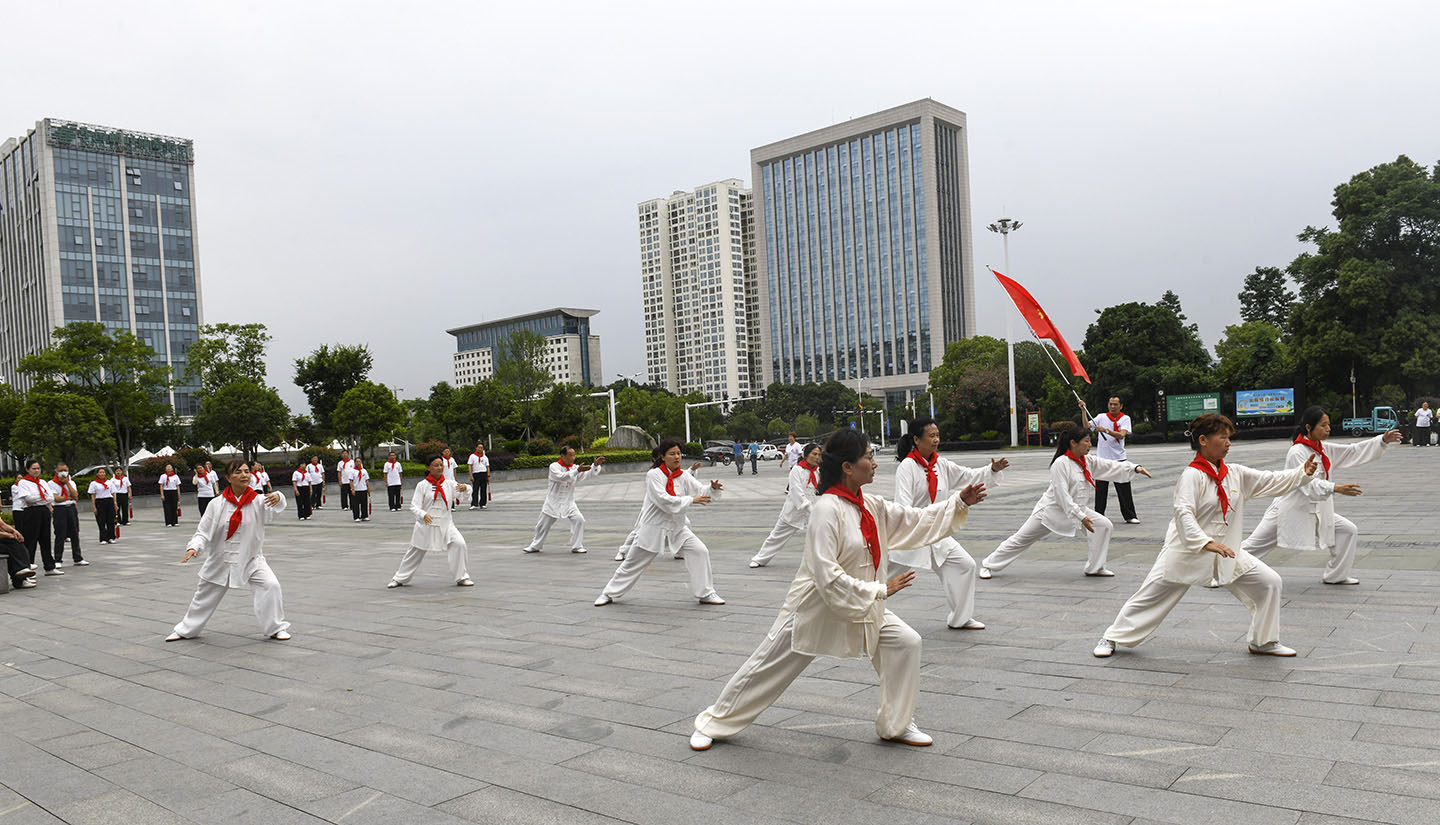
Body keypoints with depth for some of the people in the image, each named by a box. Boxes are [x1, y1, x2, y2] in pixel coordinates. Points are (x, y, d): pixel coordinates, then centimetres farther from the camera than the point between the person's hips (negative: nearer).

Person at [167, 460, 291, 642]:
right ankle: (186, 629, 45)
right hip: (220, 560, 2)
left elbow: (276, 507, -33)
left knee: (270, 585, -23)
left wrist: (277, 498, -55)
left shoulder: (258, 501, -12)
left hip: (251, 559, -2)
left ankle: (276, 628, -6)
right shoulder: (218, 504, -8)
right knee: (205, 596, 19)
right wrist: (194, 547, -21)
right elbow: (203, 532, -4)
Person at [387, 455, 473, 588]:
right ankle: (400, 579, 34)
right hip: (426, 524, -1)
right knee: (415, 552, 12)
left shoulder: (449, 483, 1)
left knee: (459, 543, -20)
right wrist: (424, 515, -31)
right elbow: (414, 506, -10)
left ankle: (461, 577, -6)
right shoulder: (423, 485, -6)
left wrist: (465, 488, -29)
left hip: (445, 523, 1)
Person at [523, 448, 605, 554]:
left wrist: (595, 465, -21)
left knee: (579, 520, -14)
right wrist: (577, 471, -38)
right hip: (553, 502, -3)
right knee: (544, 524, 8)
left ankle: (576, 546, -3)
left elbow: (587, 475, -6)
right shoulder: (554, 466, -13)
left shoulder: (574, 467, 1)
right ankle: (535, 546, 30)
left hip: (568, 502, 3)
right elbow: (561, 477, -31)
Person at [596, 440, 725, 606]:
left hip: (677, 527, 4)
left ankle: (706, 593, 4)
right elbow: (663, 500, -26)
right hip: (654, 527, -4)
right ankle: (609, 594, 25)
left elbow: (701, 491, -5)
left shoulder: (684, 477, -1)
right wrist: (691, 500, -27)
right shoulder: (654, 475, -15)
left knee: (700, 551, -9)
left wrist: (713, 488, -28)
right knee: (632, 563, 6)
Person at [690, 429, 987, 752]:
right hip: (816, 606, -7)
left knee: (905, 643, -4)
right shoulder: (827, 509, -26)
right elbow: (827, 576, -29)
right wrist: (879, 590, -23)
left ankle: (896, 725, 14)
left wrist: (960, 503, 0)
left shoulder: (871, 506, -1)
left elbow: (916, 521, 8)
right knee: (765, 669, 4)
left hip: (863, 605, 7)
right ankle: (713, 723, 24)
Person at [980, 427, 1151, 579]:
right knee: (1021, 539, -2)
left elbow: (1112, 467, -1)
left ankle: (1094, 567, 5)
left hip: (1076, 508, 7)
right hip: (1052, 508, -7)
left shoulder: (1089, 461, -1)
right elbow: (1061, 495, -26)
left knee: (1104, 525, -6)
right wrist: (1080, 517, -27)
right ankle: (988, 564, 12)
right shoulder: (1061, 464, -23)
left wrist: (1136, 468, -16)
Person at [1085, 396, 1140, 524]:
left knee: (1124, 489, 0)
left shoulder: (1125, 418, 1)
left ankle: (1130, 516, 9)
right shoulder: (1101, 417, 5)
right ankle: (1099, 516, 13)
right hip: (1102, 458, 1)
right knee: (1100, 490, 4)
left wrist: (1106, 430, -27)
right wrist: (1084, 410, -14)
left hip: (1118, 459, -1)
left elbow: (1121, 435, -14)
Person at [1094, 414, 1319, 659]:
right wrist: (1207, 543, -39)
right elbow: (1184, 513, -28)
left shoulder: (1236, 473, 2)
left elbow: (1272, 481, 6)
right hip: (1187, 551, -6)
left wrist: (1303, 473, -9)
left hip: (1225, 551, 6)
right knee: (1151, 595, -1)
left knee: (1268, 583, 2)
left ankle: (1264, 641, 20)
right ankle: (1112, 638, 15)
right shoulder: (1192, 475, -18)